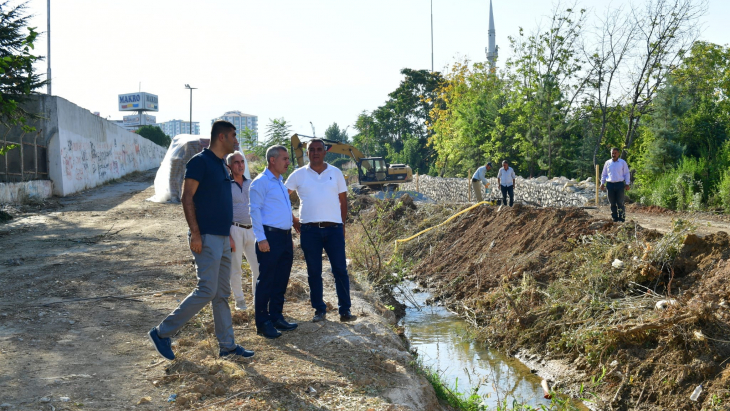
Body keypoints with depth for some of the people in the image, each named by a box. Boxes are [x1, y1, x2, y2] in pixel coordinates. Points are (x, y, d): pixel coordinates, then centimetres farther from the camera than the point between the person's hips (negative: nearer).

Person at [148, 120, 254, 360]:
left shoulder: (222, 166, 16)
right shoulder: (200, 161, -10)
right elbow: (187, 198, -15)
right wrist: (195, 232, -21)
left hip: (222, 238, 9)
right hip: (206, 238, -9)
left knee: (222, 294, 10)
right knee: (207, 291, -10)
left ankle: (227, 346, 16)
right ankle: (162, 333, 2)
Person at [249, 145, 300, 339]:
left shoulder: (281, 183, 18)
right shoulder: (261, 182, -8)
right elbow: (255, 211, -13)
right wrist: (261, 239, -18)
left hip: (285, 237, 9)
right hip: (270, 236, -9)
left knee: (281, 281, 13)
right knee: (266, 281, -3)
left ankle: (276, 317, 22)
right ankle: (263, 323, 3)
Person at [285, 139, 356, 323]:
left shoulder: (336, 173, 6)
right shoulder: (299, 174, 3)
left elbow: (343, 200, 11)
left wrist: (343, 224, 8)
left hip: (334, 228, 0)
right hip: (309, 230, 0)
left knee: (340, 270, 0)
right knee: (314, 272, 6)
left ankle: (345, 310, 6)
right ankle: (319, 309, 17)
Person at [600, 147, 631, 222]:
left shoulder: (623, 162, 6)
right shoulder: (607, 163, 11)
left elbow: (627, 174, 7)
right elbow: (604, 174, 17)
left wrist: (627, 184, 0)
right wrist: (602, 183, 9)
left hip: (620, 184, -2)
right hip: (610, 184, 2)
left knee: (620, 203, -6)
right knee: (612, 203, 4)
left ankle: (621, 218, -3)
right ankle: (614, 218, 9)